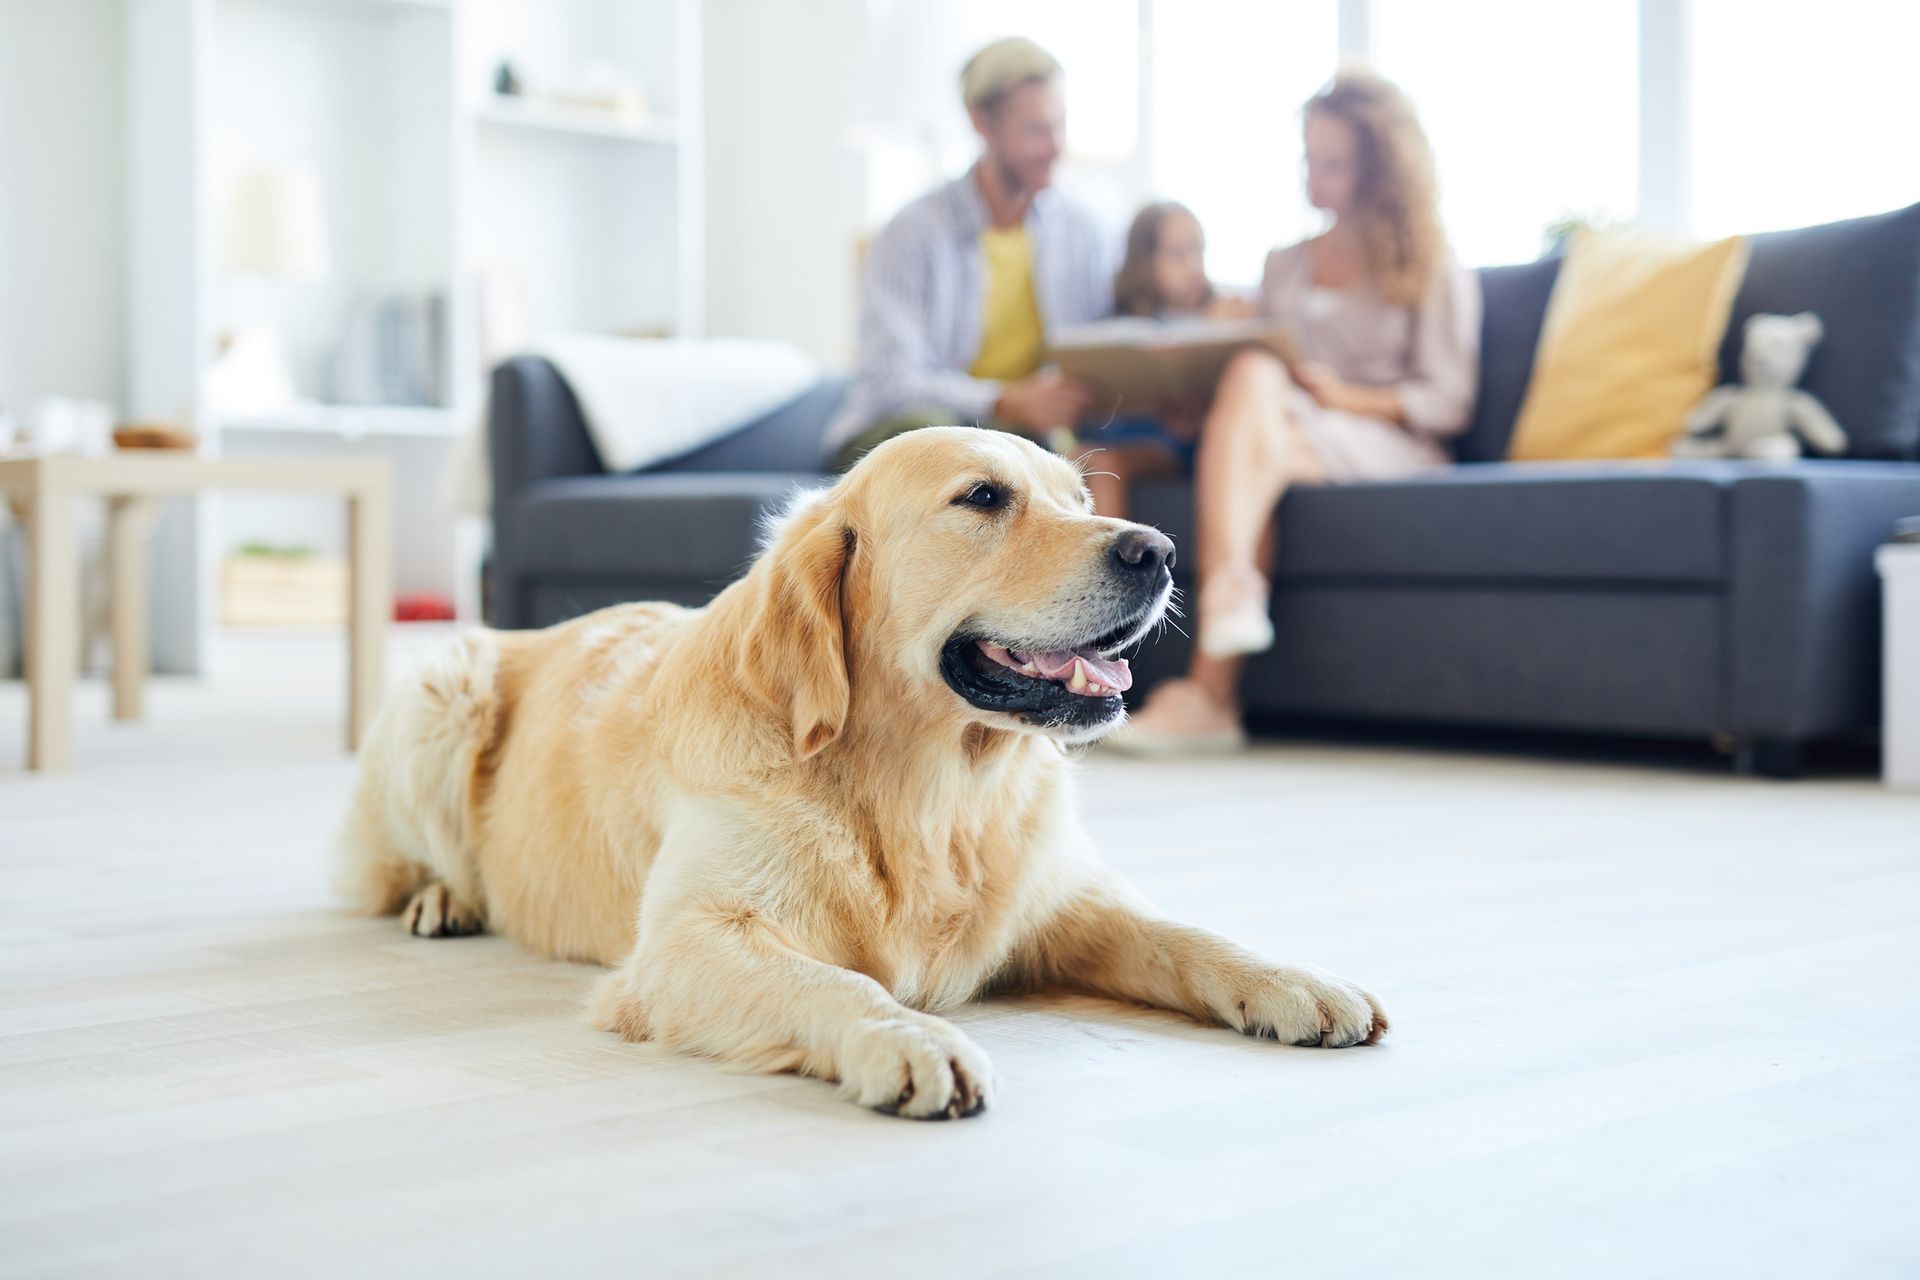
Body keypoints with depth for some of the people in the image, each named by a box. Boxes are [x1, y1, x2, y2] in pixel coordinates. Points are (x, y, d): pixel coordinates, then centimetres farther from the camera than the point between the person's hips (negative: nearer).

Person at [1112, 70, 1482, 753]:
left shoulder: (1436, 273, 13)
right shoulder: (1284, 264, 28)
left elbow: (1448, 402, 4)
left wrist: (1344, 394, -11)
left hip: (1390, 449, -4)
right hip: (1279, 429, 4)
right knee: (1251, 371, -32)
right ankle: (1234, 592, -53)